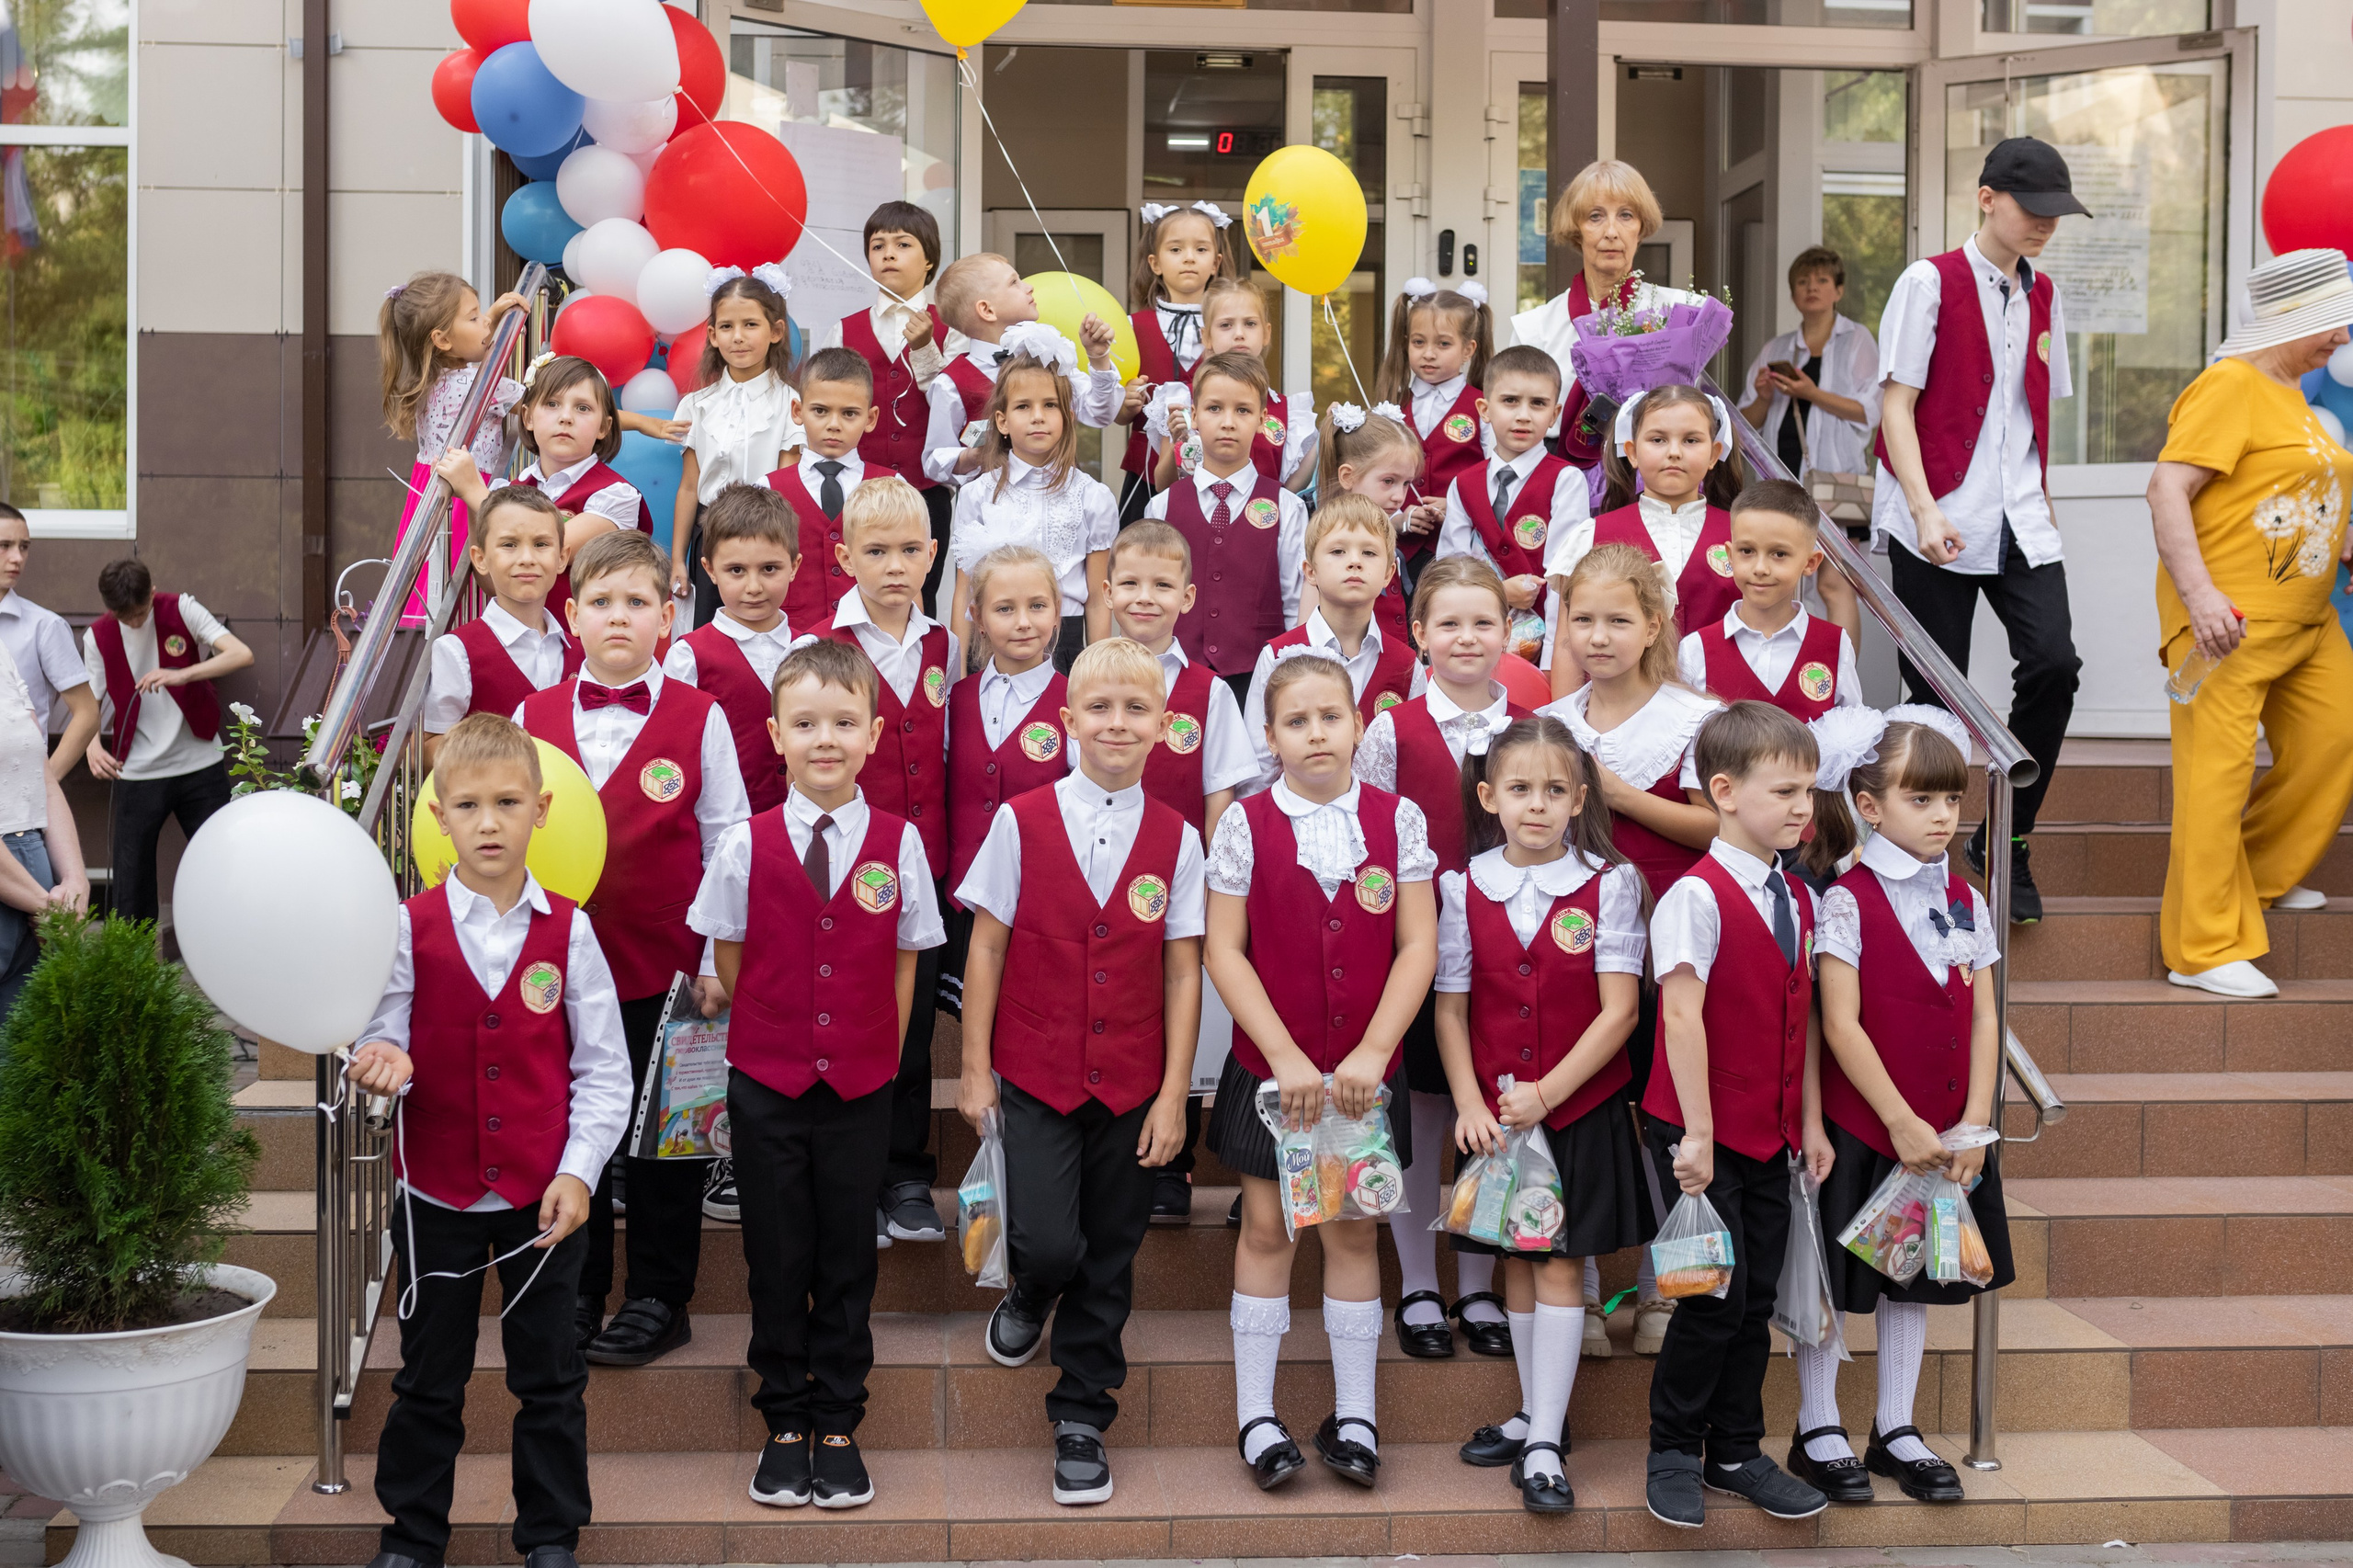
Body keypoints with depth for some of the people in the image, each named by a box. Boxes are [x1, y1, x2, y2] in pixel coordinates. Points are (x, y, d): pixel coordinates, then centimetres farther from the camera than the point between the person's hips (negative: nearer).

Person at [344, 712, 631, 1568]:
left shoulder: (569, 931, -4)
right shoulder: (410, 930, -4)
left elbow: (603, 1070, -1)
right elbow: (381, 1043, -1)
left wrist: (578, 1173, -10)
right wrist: (384, 1064, -25)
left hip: (545, 1199, 0)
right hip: (436, 1193, 0)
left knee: (549, 1376, 10)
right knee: (429, 1377, 12)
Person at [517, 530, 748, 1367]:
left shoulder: (699, 718, -2)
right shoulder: (534, 718, 4)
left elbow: (727, 845, 0)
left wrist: (717, 961, -3)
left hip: (665, 964, -2)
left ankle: (658, 1298, 18)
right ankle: (576, 1291, 24)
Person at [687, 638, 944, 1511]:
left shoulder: (899, 844, -4)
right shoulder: (746, 846, -5)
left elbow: (903, 963, 5)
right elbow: (728, 962, 6)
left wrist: (879, 1055, 2)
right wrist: (774, 1038, 7)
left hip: (860, 1089, 0)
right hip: (766, 1087, 0)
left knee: (847, 1262, 8)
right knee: (777, 1261, 8)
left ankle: (838, 1426, 20)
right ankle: (785, 1424, 21)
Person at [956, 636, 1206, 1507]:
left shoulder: (1177, 839, -1)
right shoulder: (1021, 823, -4)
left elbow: (1183, 972, 1)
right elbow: (986, 950, 0)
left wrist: (1173, 1094, -2)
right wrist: (975, 1069, 0)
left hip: (1132, 1086, 2)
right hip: (1036, 1076, -2)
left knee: (1109, 1261, 8)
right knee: (1047, 1241, -13)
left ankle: (1082, 1420, 25)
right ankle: (1029, 1293, 24)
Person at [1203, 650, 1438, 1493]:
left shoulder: (1397, 819, -2)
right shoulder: (1246, 824, -5)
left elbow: (1418, 947, -3)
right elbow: (1225, 951, -6)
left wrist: (1371, 1053, -12)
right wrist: (1286, 1055, -13)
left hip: (1364, 1069, 1)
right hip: (1269, 1066, -1)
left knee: (1354, 1231, 9)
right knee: (1267, 1228, 7)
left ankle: (1354, 1416, 18)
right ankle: (1256, 1415, 16)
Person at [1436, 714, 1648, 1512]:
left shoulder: (1609, 883, -6)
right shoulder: (1464, 888, 0)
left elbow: (1619, 1008, -9)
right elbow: (1451, 1006, 3)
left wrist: (1545, 1093, -15)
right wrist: (1470, 1103, -8)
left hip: (1580, 1107, -2)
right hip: (1494, 1113, 3)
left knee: (1560, 1265, -1)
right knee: (1516, 1263, 12)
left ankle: (1544, 1446, 2)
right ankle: (1534, 1413, 27)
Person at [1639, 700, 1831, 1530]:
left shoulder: (1796, 899, 9)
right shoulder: (1697, 898, -15)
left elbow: (1804, 1017, 12)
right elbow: (1683, 1017, -19)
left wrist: (1811, 1122, 9)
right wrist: (1697, 1133, -20)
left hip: (1768, 1138, 7)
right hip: (1700, 1135, -7)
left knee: (1757, 1297, 11)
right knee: (1717, 1296, -5)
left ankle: (1736, 1452, 24)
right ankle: (1672, 1452, 13)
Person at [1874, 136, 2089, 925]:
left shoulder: (2042, 296, 14)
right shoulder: (1930, 283, -3)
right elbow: (1896, 403, -7)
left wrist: (2040, 500, 16)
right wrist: (1925, 511, -16)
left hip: (2019, 521, 5)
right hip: (1940, 523, -5)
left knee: (2053, 664, -12)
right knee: (1937, 691, 0)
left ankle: (2005, 844, 3)